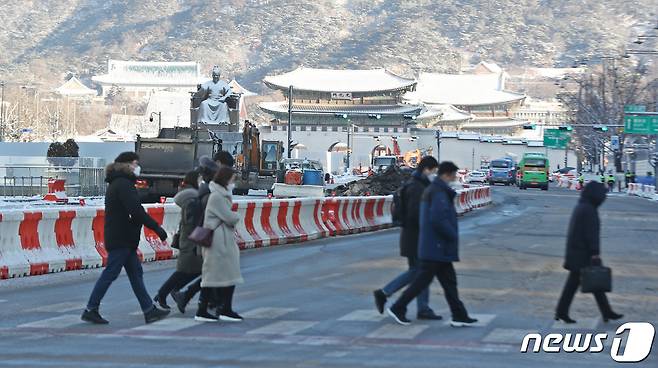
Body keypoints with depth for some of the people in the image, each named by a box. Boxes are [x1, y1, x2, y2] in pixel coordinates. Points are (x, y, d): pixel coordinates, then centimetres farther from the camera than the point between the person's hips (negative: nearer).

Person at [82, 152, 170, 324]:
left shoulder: (116, 184, 19)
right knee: (110, 274, -6)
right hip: (120, 239, -11)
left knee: (136, 273, 9)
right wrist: (156, 227, -20)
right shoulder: (123, 184, -15)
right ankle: (91, 310, 0)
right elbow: (136, 211, -23)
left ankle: (149, 310, 11)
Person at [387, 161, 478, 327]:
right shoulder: (439, 193, -16)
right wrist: (453, 236, -14)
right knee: (423, 279, -3)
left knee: (449, 280, 9)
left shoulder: (430, 190, 16)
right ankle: (398, 308, 4)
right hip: (436, 247, -10)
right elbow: (438, 219, -26)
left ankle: (459, 316, 11)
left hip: (434, 248, 10)